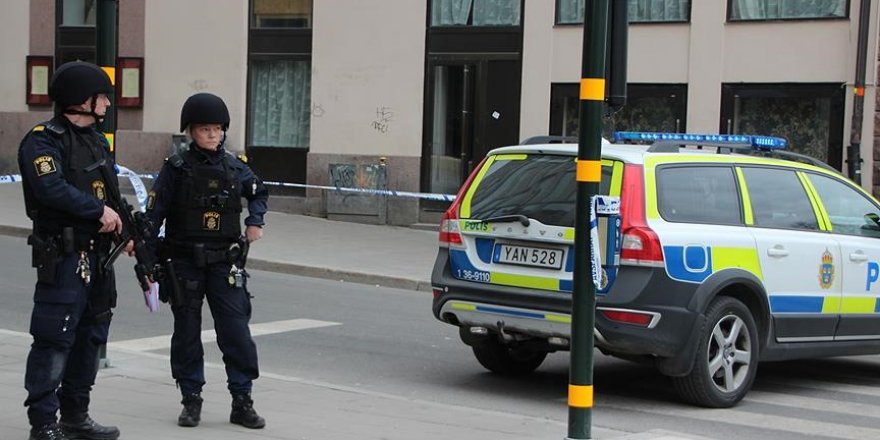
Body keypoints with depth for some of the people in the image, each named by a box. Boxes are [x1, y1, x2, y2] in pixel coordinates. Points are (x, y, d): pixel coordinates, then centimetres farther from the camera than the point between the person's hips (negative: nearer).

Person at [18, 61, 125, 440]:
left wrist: (124, 228, 6)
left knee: (91, 335, 14)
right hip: (63, 255, -9)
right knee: (55, 338, -7)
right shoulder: (43, 140, -11)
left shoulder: (96, 140, 17)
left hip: (98, 255, 9)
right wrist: (100, 211, -19)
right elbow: (52, 188, -26)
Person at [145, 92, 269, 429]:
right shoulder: (176, 168, -5)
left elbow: (258, 193, 21)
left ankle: (242, 401, 6)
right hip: (184, 263, -1)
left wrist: (255, 221, 4)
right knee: (186, 333, 7)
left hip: (224, 263, 2)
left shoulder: (235, 167, 3)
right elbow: (154, 212, -7)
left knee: (236, 331, -2)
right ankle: (191, 401, 18)